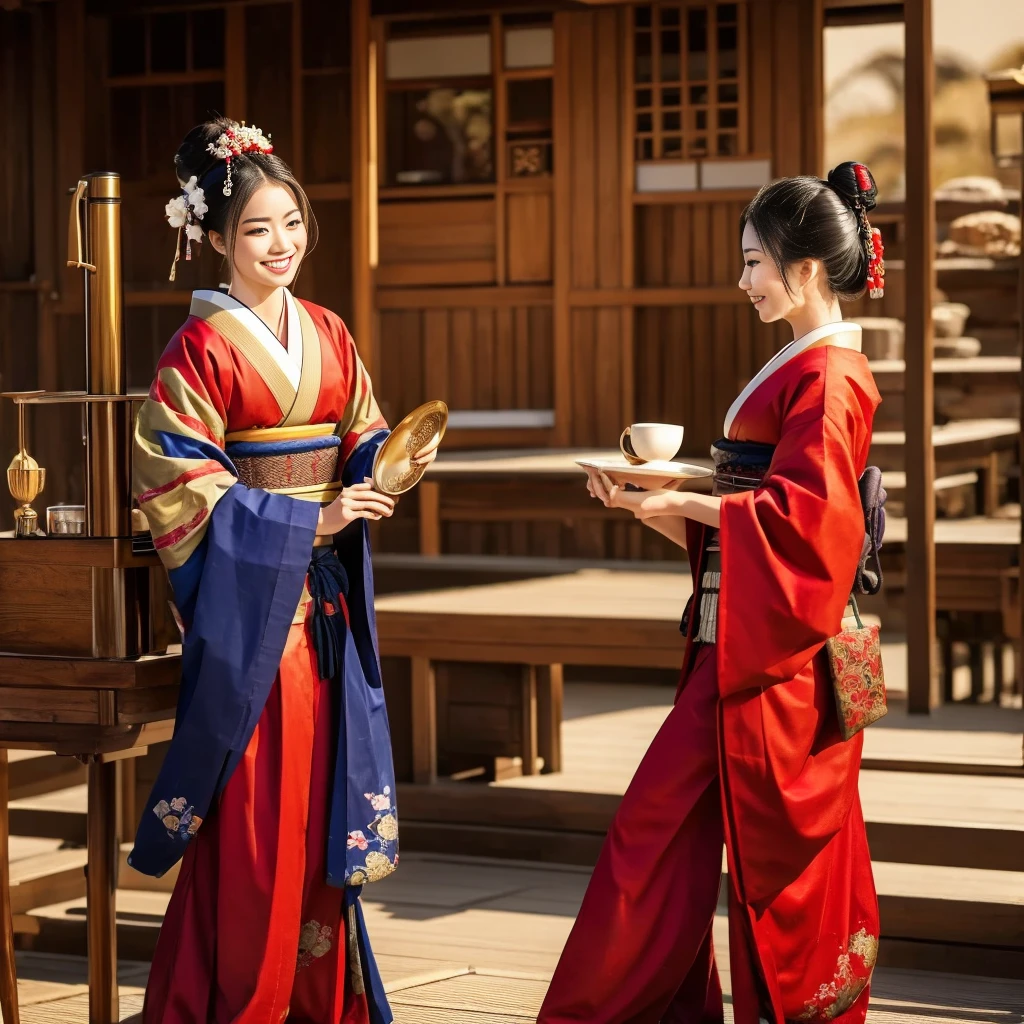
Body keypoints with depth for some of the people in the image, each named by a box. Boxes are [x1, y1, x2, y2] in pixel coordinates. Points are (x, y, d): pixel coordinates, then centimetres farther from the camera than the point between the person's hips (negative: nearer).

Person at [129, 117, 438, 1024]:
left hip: (324, 599, 6)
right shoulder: (203, 347, -9)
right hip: (247, 597, -6)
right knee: (255, 808, -4)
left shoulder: (328, 336, 11)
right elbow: (177, 483, -13)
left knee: (321, 796, 9)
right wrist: (304, 522, -17)